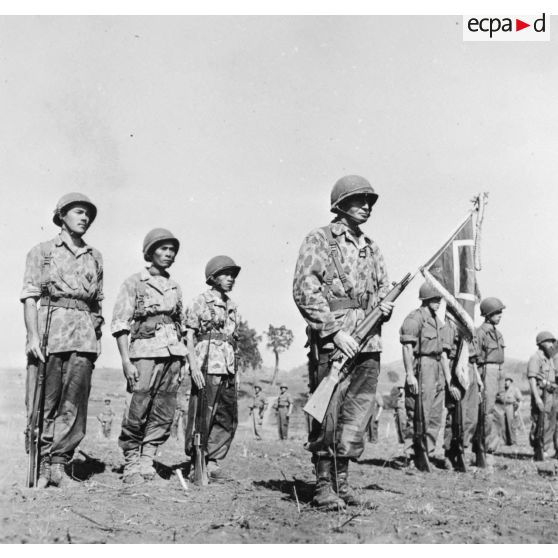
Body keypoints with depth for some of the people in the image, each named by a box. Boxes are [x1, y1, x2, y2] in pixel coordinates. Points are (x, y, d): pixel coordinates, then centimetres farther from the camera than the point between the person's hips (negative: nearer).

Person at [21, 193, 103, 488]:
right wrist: (33, 335, -10)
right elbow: (29, 296, 2)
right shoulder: (42, 251, 11)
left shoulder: (95, 257, 20)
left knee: (74, 403, -3)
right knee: (44, 402, -3)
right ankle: (39, 465, 5)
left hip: (83, 336, 3)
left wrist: (96, 340, 13)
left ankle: (58, 463, 4)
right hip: (49, 331, -3)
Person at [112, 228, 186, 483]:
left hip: (172, 354, 5)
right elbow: (120, 325, -3)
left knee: (163, 416, 2)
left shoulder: (175, 287, 18)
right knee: (136, 415, -8)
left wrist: (182, 361, 15)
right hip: (145, 353, -5)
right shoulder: (134, 283, 2)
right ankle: (131, 465, 6)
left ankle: (146, 463, 11)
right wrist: (126, 362, -12)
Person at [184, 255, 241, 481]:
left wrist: (235, 372, 17)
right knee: (202, 416, -5)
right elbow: (189, 336, -5)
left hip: (228, 368, 7)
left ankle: (213, 461, 13)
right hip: (207, 365, -7)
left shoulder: (231, 306, 18)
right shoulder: (200, 302, -1)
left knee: (228, 418, 5)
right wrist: (194, 367, -16)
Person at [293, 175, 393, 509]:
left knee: (358, 415, 7)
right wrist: (335, 331, -16)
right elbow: (304, 290, -9)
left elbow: (383, 289, 26)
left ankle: (342, 482, 16)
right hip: (332, 341, -6)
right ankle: (324, 485, 5)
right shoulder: (320, 240, 0)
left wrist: (385, 305, 1)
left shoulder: (372, 248, 20)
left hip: (369, 342, 6)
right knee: (327, 414, -5)